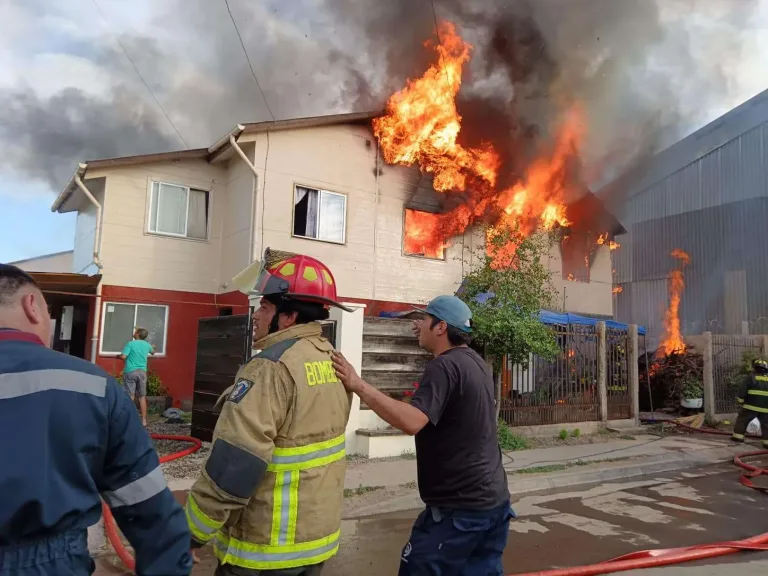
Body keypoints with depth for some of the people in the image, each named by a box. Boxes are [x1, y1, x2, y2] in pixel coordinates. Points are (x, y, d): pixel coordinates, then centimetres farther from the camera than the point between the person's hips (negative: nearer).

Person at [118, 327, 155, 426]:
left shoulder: (131, 344, -7)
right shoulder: (147, 345, 9)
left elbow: (123, 357, -15)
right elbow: (152, 353, 31)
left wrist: (118, 356, 9)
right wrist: (153, 347, 54)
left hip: (130, 372, -4)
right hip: (142, 372, 4)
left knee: (130, 397, -2)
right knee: (142, 397, 8)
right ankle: (144, 420, 11)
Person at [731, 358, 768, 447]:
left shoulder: (750, 377, -2)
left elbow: (742, 390, -7)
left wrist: (741, 400, 5)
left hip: (751, 406, -3)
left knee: (742, 420, 10)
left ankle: (738, 436, 8)